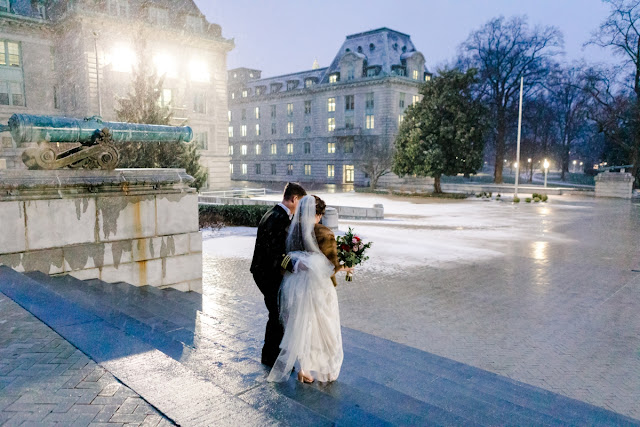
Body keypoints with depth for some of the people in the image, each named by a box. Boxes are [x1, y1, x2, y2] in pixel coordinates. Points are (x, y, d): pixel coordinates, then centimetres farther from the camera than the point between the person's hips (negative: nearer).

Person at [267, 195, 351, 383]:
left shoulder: (292, 231, -2)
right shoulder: (324, 233, -18)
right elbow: (332, 265, -12)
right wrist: (343, 268, 7)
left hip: (294, 286, 5)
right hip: (317, 286, -4)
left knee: (300, 327, 17)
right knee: (322, 329, 14)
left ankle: (303, 369, 26)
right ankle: (327, 370, 29)